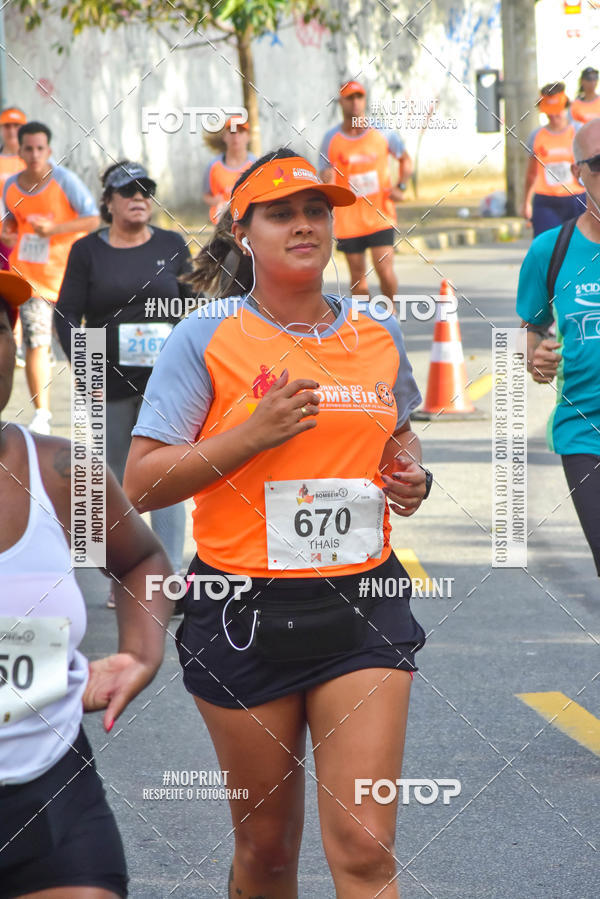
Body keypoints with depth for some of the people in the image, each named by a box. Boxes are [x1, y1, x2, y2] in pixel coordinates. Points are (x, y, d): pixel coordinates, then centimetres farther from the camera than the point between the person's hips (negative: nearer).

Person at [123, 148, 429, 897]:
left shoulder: (378, 335, 8)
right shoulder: (205, 339, -4)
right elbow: (140, 485, -7)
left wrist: (411, 478, 6)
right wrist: (252, 435, -18)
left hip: (360, 609, 2)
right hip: (244, 611, -2)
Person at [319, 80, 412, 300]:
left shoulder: (383, 133, 2)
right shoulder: (331, 139, 1)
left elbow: (405, 159, 17)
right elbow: (326, 179, 0)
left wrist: (401, 187, 1)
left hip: (380, 216, -1)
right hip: (348, 221, 1)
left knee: (385, 270, -10)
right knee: (358, 275, 3)